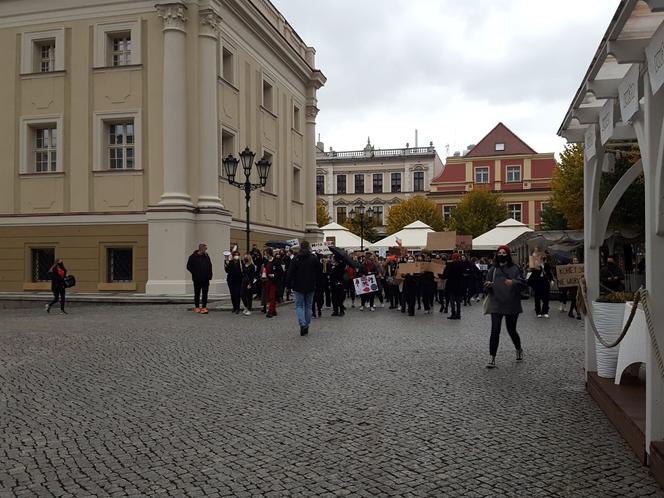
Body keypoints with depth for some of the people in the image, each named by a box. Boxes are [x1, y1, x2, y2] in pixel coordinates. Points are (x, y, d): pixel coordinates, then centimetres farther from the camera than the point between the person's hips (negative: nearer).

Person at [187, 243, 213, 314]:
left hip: (205, 279, 2)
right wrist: (194, 273, -5)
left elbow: (210, 266, 12)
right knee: (197, 293, 8)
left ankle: (204, 307, 4)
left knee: (205, 293, 0)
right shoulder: (193, 257, -5)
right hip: (197, 279, -2)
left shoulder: (206, 257, 6)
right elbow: (189, 266, 0)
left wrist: (209, 275, 2)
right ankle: (197, 307, 17)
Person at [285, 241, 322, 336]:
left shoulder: (296, 259, -7)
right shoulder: (314, 258, -2)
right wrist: (316, 283, 13)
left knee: (299, 305, 5)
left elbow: (290, 273, -7)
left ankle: (302, 324, -15)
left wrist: (288, 285, -1)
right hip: (311, 287, 2)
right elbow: (319, 271, 3)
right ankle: (306, 326, 15)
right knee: (308, 306, 12)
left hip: (298, 287, -2)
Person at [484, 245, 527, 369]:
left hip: (512, 306, -1)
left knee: (511, 330, 11)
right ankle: (492, 358, -6)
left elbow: (524, 284, -6)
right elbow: (487, 289, 9)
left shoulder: (515, 269, 1)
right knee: (495, 331, -9)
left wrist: (513, 282, -26)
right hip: (496, 305, 1)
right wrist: (487, 286, -15)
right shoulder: (493, 270, 7)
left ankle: (519, 350, 40)